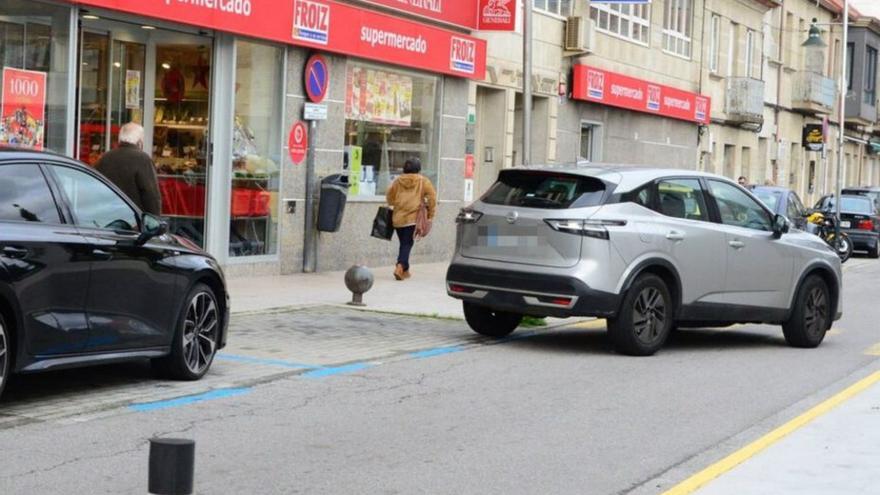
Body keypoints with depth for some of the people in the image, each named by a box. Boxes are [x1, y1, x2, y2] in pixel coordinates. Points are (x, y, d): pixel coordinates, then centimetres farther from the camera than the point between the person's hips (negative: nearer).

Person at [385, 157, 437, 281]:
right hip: (413, 218, -3)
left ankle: (405, 270, 22)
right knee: (407, 244, -4)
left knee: (403, 243, 16)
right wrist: (430, 214, 0)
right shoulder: (423, 181, -1)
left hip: (398, 218, 3)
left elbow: (389, 196, 12)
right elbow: (432, 196, -6)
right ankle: (400, 267, -23)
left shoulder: (398, 181, 7)